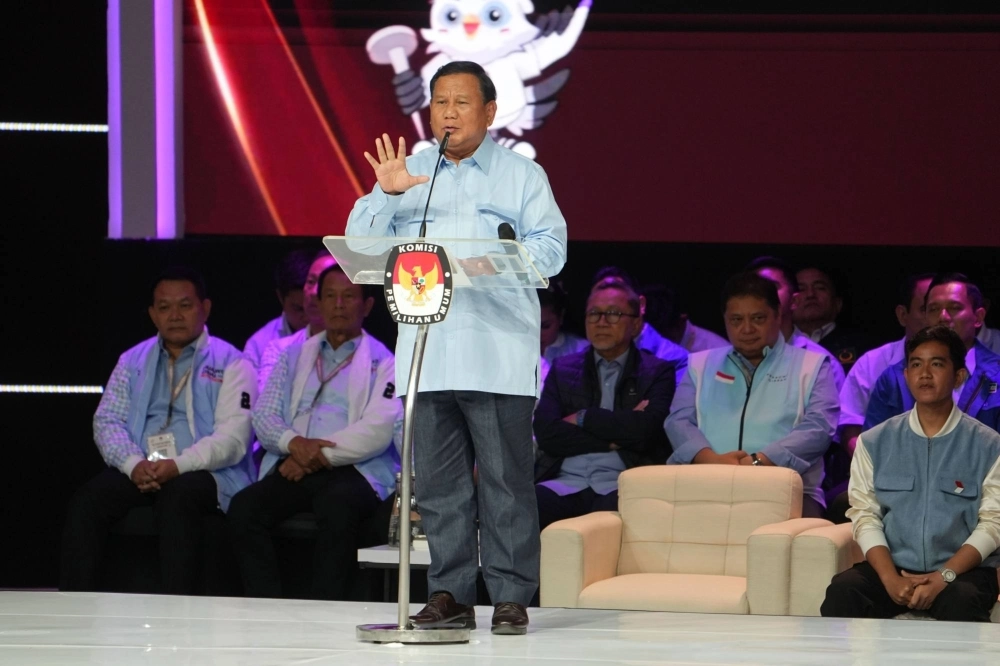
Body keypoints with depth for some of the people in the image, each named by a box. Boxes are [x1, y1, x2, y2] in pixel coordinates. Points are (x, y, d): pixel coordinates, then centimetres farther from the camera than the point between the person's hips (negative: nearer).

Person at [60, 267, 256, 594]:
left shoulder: (230, 364, 4)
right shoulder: (133, 361, 20)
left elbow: (232, 438, -8)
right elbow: (107, 421, 9)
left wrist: (177, 466, -22)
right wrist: (134, 464, -12)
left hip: (203, 473, -4)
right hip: (141, 471, 4)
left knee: (177, 497, -37)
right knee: (87, 501, -24)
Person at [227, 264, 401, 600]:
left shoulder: (383, 362, 11)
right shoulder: (294, 355, 26)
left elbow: (378, 430, -5)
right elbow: (263, 414, 15)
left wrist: (319, 455, -13)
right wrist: (293, 442, -8)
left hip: (353, 471, -4)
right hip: (293, 467, 4)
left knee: (337, 506, -39)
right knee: (244, 507, -27)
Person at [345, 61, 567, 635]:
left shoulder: (522, 175, 10)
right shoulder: (408, 173, 17)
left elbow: (552, 248, 0)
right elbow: (360, 243, 9)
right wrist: (385, 196, -8)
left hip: (497, 356, -3)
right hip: (425, 357, 3)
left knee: (506, 480, -5)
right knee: (439, 484, 4)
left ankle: (512, 597, -3)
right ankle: (451, 595, 9)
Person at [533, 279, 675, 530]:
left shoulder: (657, 372, 14)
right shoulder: (563, 369, 21)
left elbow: (646, 429, -5)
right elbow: (546, 433, 5)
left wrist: (583, 418, 2)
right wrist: (613, 440, -3)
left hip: (621, 484, -2)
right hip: (567, 481, 2)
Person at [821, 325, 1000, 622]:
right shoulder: (874, 443, 10)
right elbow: (865, 516, 3)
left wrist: (943, 577, -16)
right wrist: (891, 579, -14)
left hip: (962, 570, -2)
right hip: (892, 567, 2)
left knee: (962, 602, -37)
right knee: (842, 592, -29)